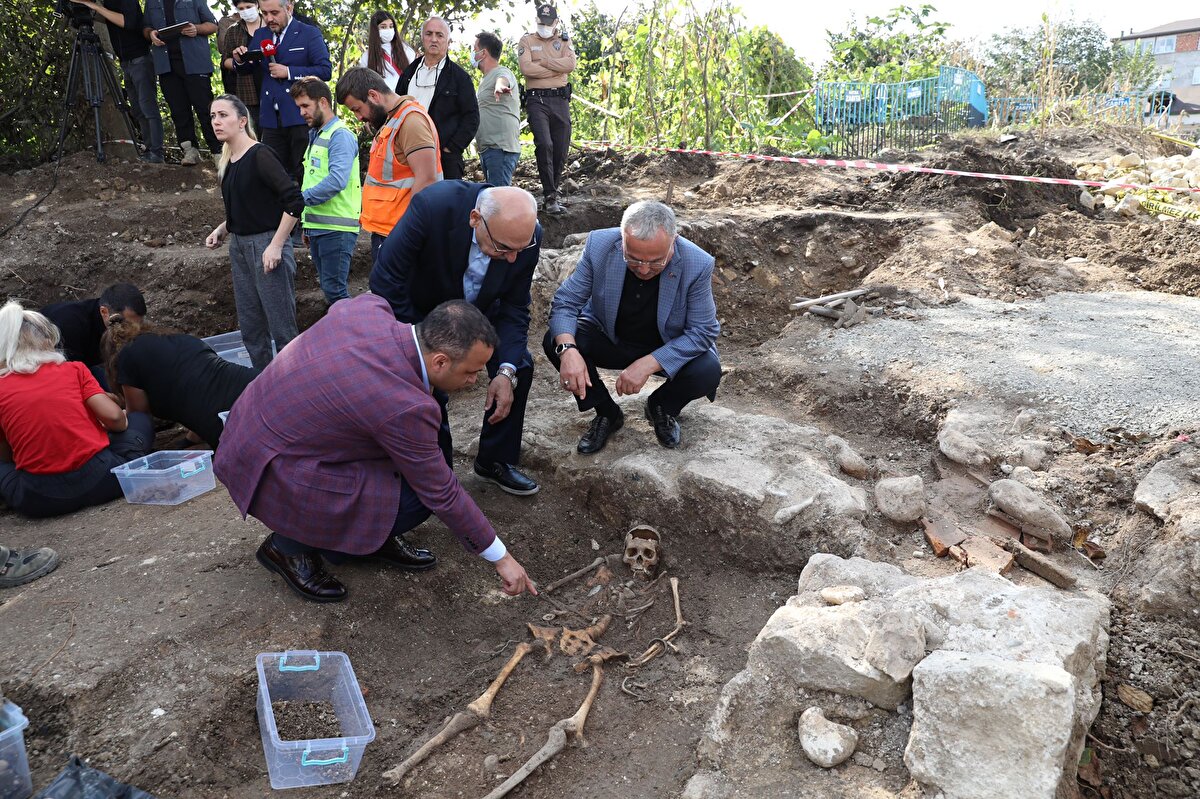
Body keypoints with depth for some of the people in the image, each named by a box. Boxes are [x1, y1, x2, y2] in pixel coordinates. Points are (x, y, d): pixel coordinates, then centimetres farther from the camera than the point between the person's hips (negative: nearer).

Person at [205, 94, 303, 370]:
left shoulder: (260, 156, -13)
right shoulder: (226, 163, 11)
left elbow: (294, 200, -18)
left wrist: (276, 245, -20)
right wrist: (221, 230, 7)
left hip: (266, 245, -9)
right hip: (239, 247, 9)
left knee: (281, 327, -3)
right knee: (250, 328, 13)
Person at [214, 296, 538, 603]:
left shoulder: (369, 307, -11)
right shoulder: (406, 408, -30)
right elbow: (442, 494, -18)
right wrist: (500, 557, -6)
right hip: (269, 471, -8)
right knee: (417, 496, -14)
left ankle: (376, 535, 17)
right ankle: (291, 546, 1)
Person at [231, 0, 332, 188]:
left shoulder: (310, 34, -2)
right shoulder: (259, 35, 14)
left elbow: (325, 70, -11)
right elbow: (248, 69, 23)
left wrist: (289, 72, -15)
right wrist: (240, 60, -1)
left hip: (301, 116, -5)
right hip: (271, 118, 5)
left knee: (302, 173, 0)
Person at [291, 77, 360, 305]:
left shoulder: (340, 136, -10)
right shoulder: (316, 135, 19)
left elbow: (337, 180, -25)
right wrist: (307, 225, 21)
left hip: (336, 228, -9)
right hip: (317, 226, 9)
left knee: (335, 290, -10)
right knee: (329, 288, 13)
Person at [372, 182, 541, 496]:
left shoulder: (527, 234, -27)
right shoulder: (433, 205, -39)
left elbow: (514, 308, -15)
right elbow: (385, 281, -31)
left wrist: (506, 371, -27)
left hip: (480, 310, 3)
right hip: (421, 311, -3)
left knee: (519, 366, -9)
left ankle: (496, 460, 12)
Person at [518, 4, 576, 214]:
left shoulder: (564, 40, 15)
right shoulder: (527, 41, 9)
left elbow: (571, 64, -4)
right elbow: (526, 68, -9)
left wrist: (543, 62, -7)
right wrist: (558, 67, -4)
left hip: (560, 100, 3)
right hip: (537, 100, -3)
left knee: (560, 150, 4)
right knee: (544, 144, -20)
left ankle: (553, 192, 20)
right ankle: (550, 196, -18)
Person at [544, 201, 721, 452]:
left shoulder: (698, 264, -27)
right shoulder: (599, 245, -24)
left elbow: (702, 332, -21)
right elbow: (565, 303, -17)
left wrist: (647, 365, -33)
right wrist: (567, 349, -39)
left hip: (666, 349, -1)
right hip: (609, 339, 1)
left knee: (708, 371, -30)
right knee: (556, 343, -25)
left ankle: (661, 408, 7)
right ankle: (607, 413, 0)